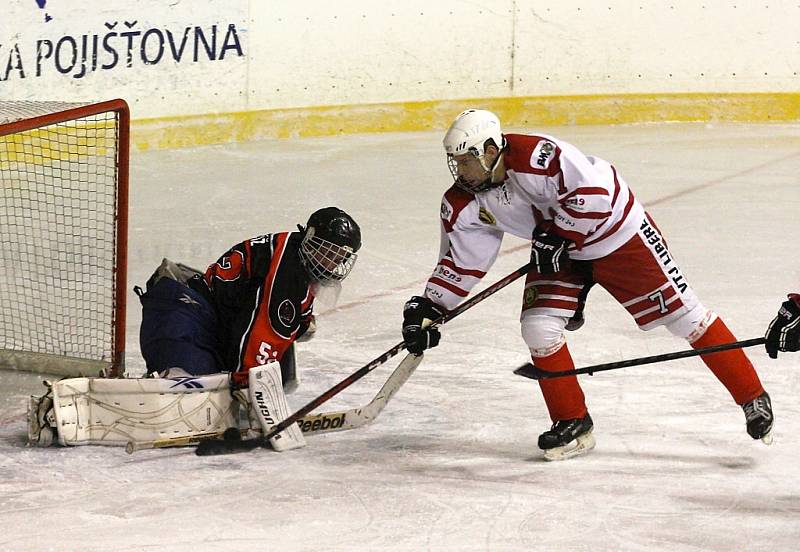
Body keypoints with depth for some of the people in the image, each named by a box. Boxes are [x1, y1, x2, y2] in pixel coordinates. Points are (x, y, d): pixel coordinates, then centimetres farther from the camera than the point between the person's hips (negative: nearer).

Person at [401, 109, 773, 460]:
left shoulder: (534, 156, -34)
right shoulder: (463, 204, -10)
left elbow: (593, 192, -34)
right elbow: (460, 261, 0)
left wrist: (555, 235, -29)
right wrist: (428, 308, -6)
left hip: (618, 231, -6)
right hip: (558, 249, 7)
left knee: (681, 313, -3)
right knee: (538, 327, -11)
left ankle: (753, 398, 8)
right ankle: (573, 425, 6)